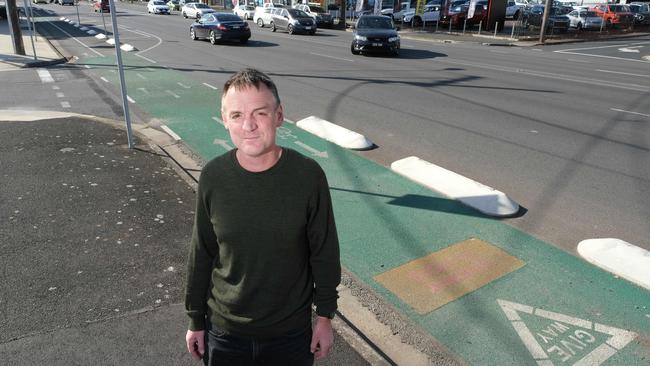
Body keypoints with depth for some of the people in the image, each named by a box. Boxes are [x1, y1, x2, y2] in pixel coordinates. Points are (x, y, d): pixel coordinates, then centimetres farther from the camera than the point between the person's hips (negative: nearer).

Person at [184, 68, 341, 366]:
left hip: (291, 330, -1)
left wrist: (325, 317, -1)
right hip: (224, 331, 1)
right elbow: (201, 254, -2)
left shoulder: (308, 175, -18)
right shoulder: (212, 177, -14)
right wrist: (196, 320, 5)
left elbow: (325, 253, -8)